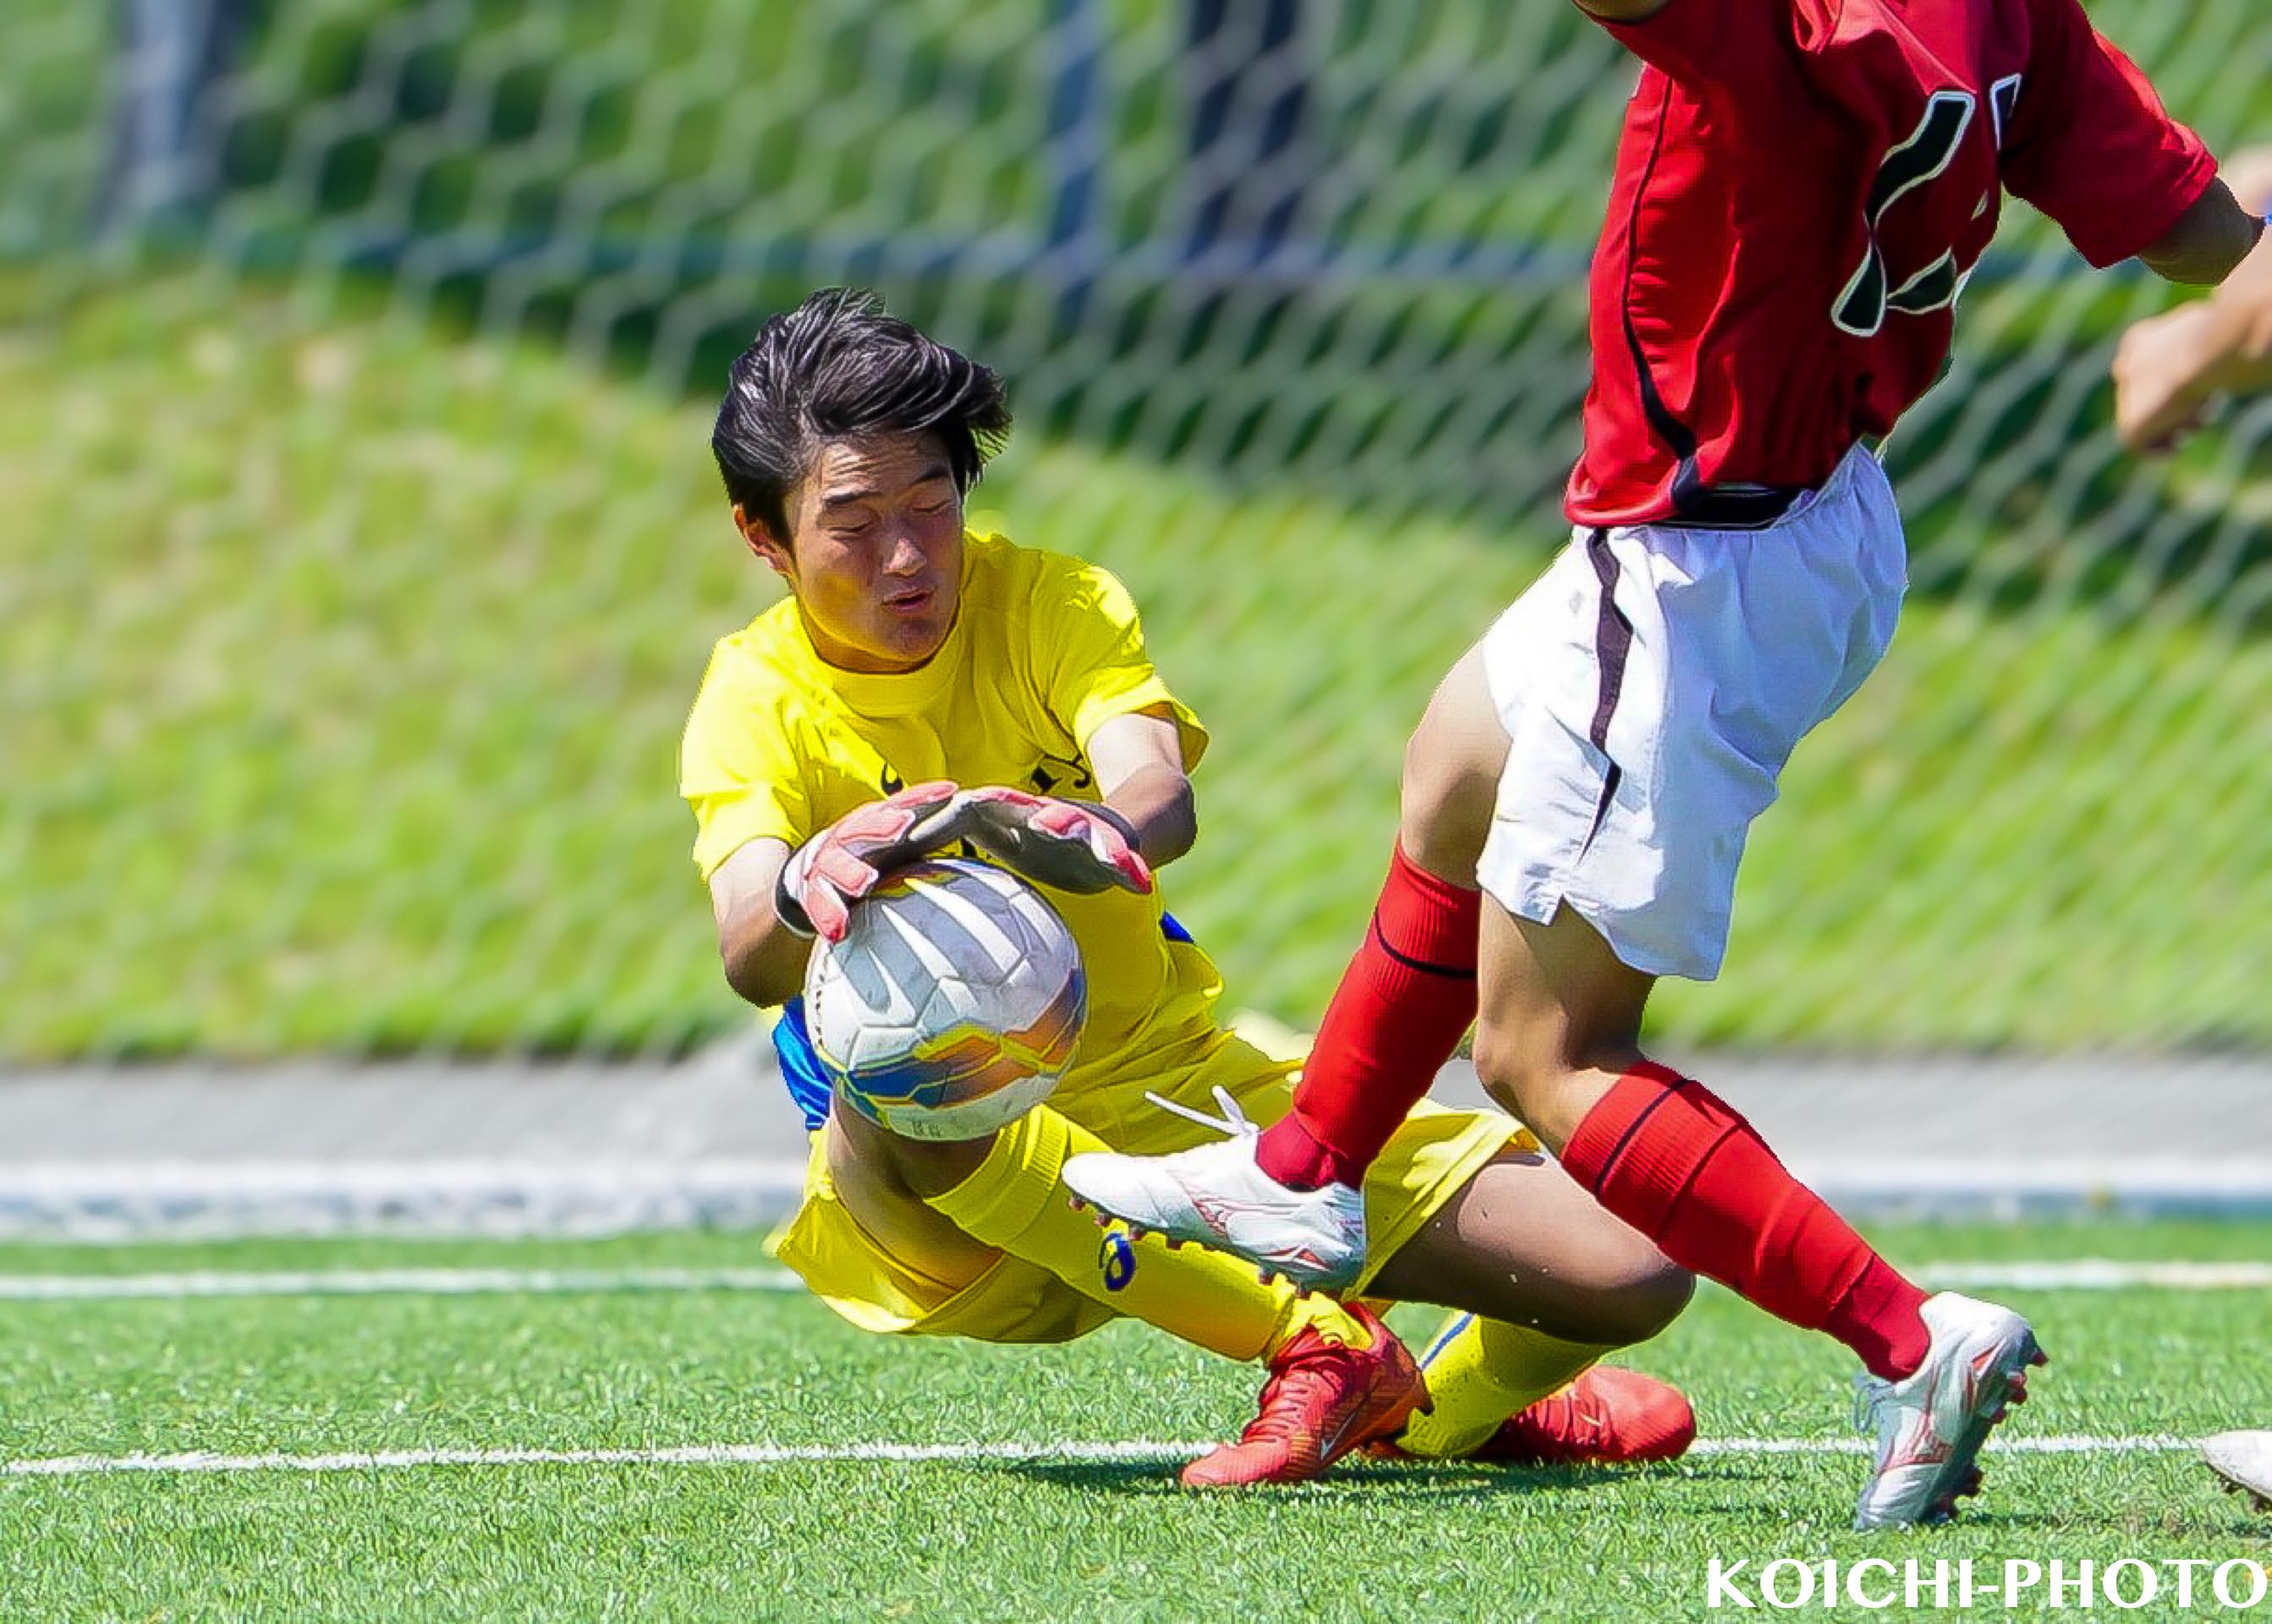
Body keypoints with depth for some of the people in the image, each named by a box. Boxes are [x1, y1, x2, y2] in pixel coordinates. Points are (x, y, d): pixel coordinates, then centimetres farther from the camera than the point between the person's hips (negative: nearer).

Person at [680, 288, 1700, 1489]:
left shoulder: (1052, 605, -3)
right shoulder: (757, 704, -8)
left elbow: (1162, 801, -23)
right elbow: (749, 957, -28)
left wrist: (1083, 835, -49)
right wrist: (804, 891, -53)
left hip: (1177, 1088, 2)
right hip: (944, 1210, -2)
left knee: (1635, 1271, -11)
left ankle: (1459, 1404, 25)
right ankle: (1309, 1343, -29)